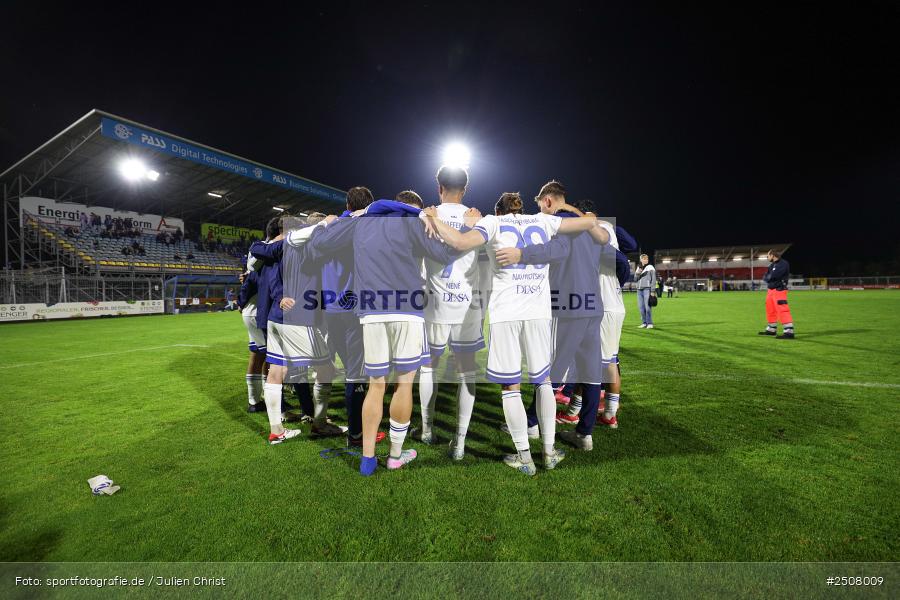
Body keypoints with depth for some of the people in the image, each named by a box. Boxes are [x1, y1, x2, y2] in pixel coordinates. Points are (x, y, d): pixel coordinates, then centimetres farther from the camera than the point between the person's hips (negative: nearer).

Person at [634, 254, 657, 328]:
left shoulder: (650, 268, 3)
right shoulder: (638, 268, 17)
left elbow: (653, 280, -1)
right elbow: (635, 279, 16)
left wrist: (653, 291, -8)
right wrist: (638, 273, -4)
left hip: (647, 289, -5)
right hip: (639, 289, 5)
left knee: (647, 306, -11)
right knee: (641, 307, 3)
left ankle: (649, 323, -7)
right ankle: (644, 323, 10)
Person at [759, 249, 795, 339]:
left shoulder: (783, 264, -13)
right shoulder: (772, 265, 15)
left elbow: (772, 276, -22)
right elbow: (765, 277, 10)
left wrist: (768, 277, -3)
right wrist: (769, 277, -10)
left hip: (779, 290, -10)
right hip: (771, 290, 10)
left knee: (782, 310, -16)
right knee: (770, 310, 16)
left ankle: (789, 332, -19)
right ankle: (771, 329, 27)